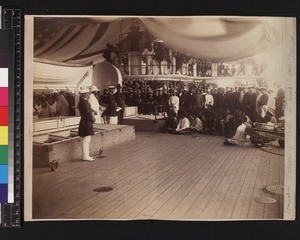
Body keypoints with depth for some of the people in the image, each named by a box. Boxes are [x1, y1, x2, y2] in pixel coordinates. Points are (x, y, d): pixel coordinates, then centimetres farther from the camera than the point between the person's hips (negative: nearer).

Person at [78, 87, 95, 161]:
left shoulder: (82, 101, 12)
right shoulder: (84, 102, -19)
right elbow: (87, 114, -20)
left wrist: (91, 112, 2)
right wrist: (93, 119, -5)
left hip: (85, 122, 11)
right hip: (86, 123, -11)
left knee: (86, 140, 15)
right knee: (86, 140, -6)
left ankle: (86, 155, 23)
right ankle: (85, 156, -2)